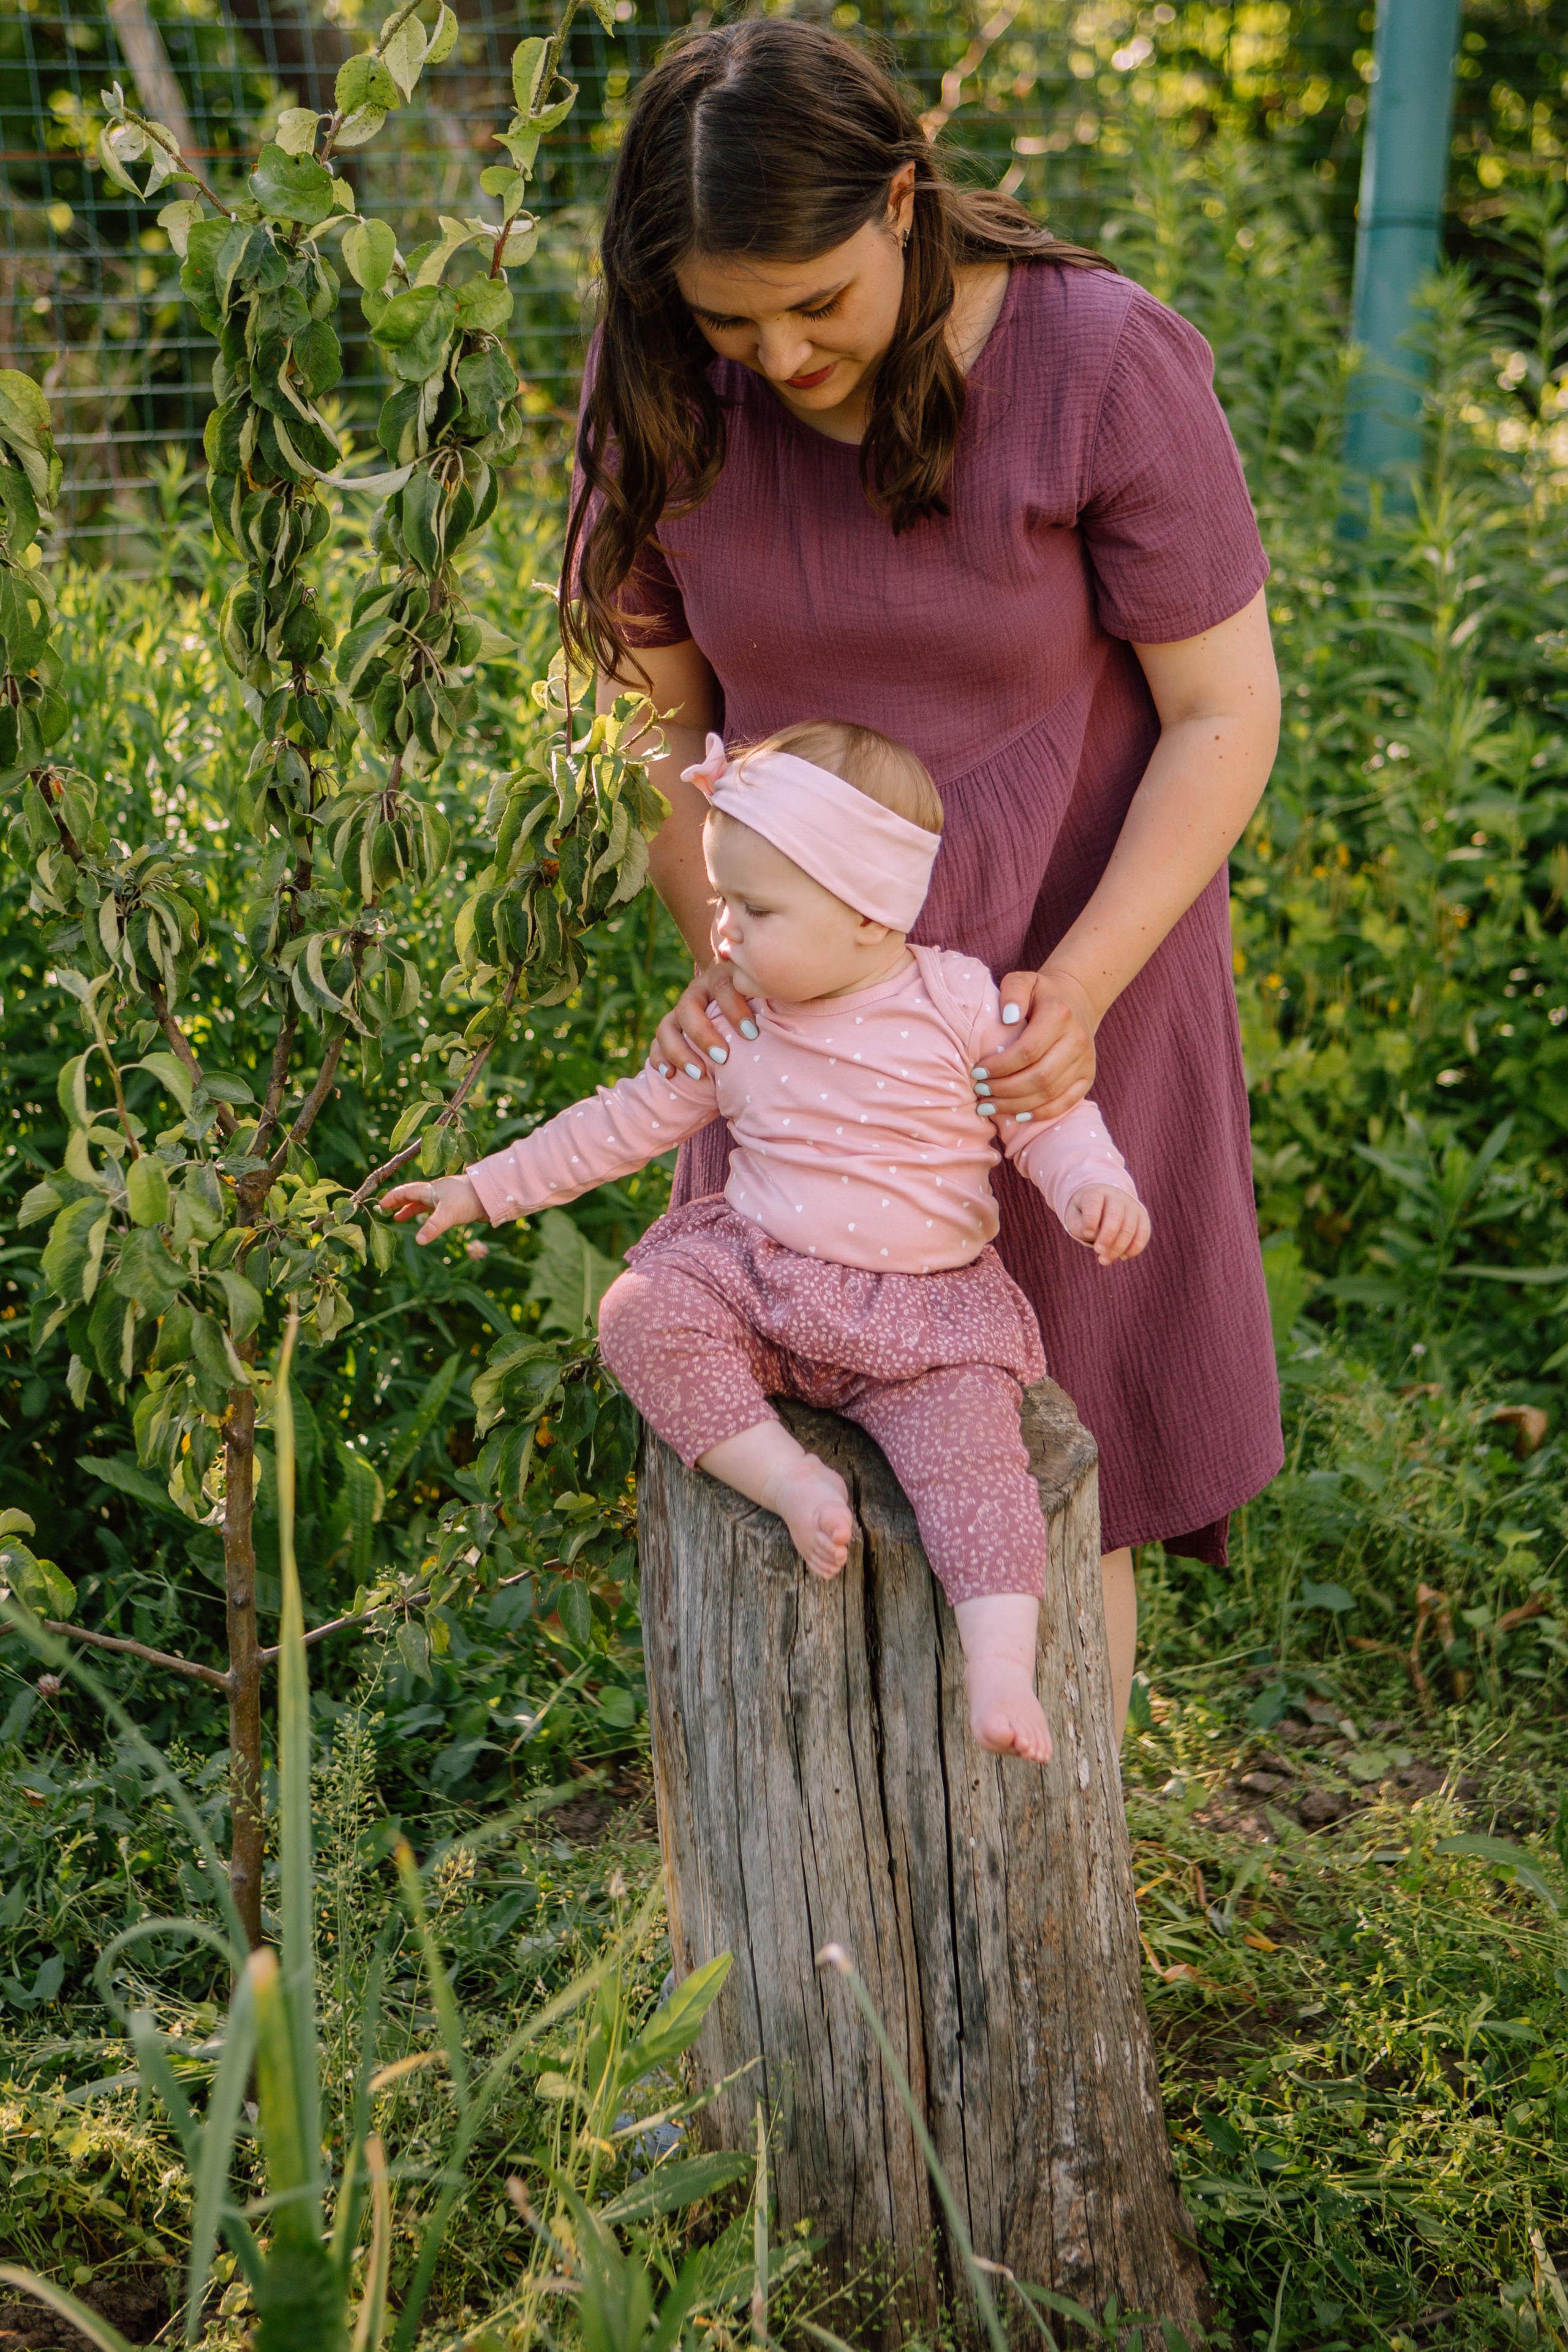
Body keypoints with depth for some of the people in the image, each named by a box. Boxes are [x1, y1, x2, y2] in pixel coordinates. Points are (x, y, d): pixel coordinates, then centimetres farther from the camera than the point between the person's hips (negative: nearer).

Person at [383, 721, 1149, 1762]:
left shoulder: (963, 1004, -5)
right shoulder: (735, 1025, 4)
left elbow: (1051, 1121, 2)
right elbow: (625, 1123, 12)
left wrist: (1099, 1190, -20)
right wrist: (483, 1189, 13)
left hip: (925, 1308, -3)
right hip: (757, 1279, 3)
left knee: (967, 1435, -29)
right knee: (643, 1313, -24)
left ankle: (1003, 1665, -32)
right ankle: (785, 1475, -24)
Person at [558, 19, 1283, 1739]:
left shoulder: (1102, 365, -19)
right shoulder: (679, 401, -8)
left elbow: (1224, 715, -14)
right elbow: (672, 712, 4)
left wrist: (1077, 990, -25)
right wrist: (720, 950, -12)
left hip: (1060, 984, -3)